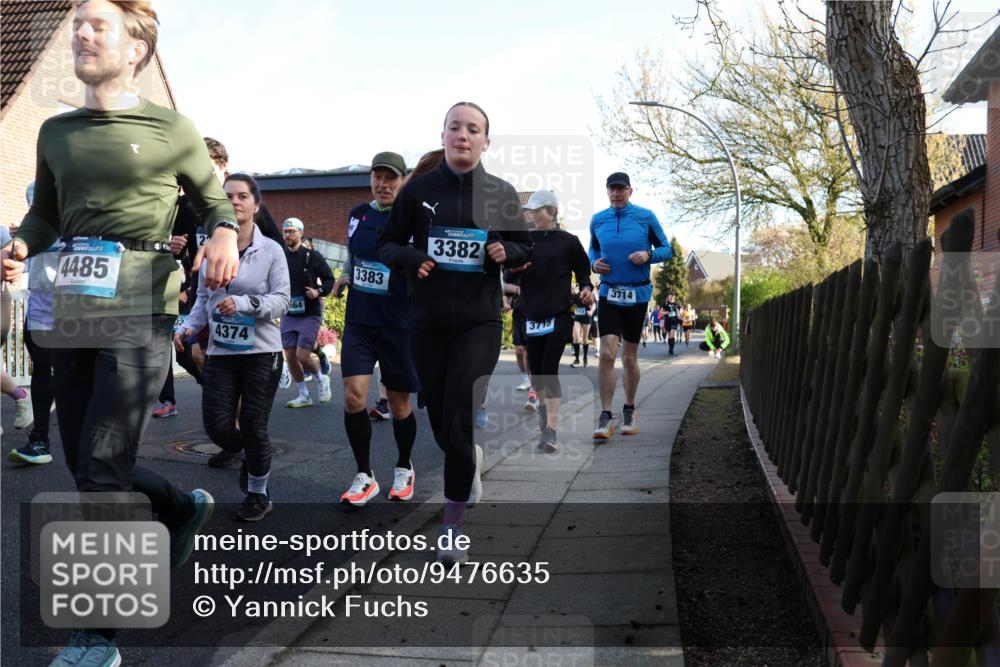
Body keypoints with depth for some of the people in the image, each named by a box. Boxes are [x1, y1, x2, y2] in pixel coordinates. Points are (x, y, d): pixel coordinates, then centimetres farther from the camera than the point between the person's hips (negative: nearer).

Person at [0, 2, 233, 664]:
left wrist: (225, 235, -12)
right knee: (87, 464, 11)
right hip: (73, 314, 6)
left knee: (101, 470, -10)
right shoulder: (57, 132, 14)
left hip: (139, 316, -6)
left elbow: (215, 200, 10)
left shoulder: (172, 129, 1)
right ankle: (186, 507, 39)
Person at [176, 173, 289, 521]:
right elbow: (203, 298, 13)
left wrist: (244, 303, -26)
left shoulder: (271, 250, -6)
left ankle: (258, 494, 23)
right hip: (220, 353, 3)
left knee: (253, 427, -1)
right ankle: (249, 457, 34)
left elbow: (282, 300, -11)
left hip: (262, 352, -3)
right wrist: (189, 326, -3)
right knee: (217, 425, -2)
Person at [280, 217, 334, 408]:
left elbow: (329, 279, 1)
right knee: (290, 357, 4)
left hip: (310, 315, -4)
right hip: (288, 315, 4)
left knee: (303, 356, -10)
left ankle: (321, 379, 20)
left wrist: (319, 292, -16)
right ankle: (304, 396, 19)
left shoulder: (312, 256, -7)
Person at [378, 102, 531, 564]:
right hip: (427, 322, 2)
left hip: (479, 322, -1)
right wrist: (411, 260, -13)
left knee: (456, 424, -10)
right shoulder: (419, 188, 1)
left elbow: (525, 247, 12)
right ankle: (471, 463, 45)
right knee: (441, 427, 9)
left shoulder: (501, 193, 2)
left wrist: (506, 252, -11)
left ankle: (452, 526, 7)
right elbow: (388, 244, 8)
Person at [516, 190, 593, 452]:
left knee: (550, 369, -11)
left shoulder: (568, 241, 1)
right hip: (531, 314, 4)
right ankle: (543, 405, 40)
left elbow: (583, 271, 9)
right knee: (535, 369, 10)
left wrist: (586, 289, -11)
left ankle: (551, 431, -11)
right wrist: (514, 269, -10)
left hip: (559, 315, -4)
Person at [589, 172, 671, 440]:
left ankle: (629, 411, 27)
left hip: (637, 295, -1)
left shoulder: (646, 217, -2)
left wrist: (648, 255, -17)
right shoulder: (597, 220, 4)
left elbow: (666, 249, 3)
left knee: (629, 358, 8)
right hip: (608, 294, 1)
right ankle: (605, 417, -5)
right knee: (607, 354, -13)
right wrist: (594, 263, -3)